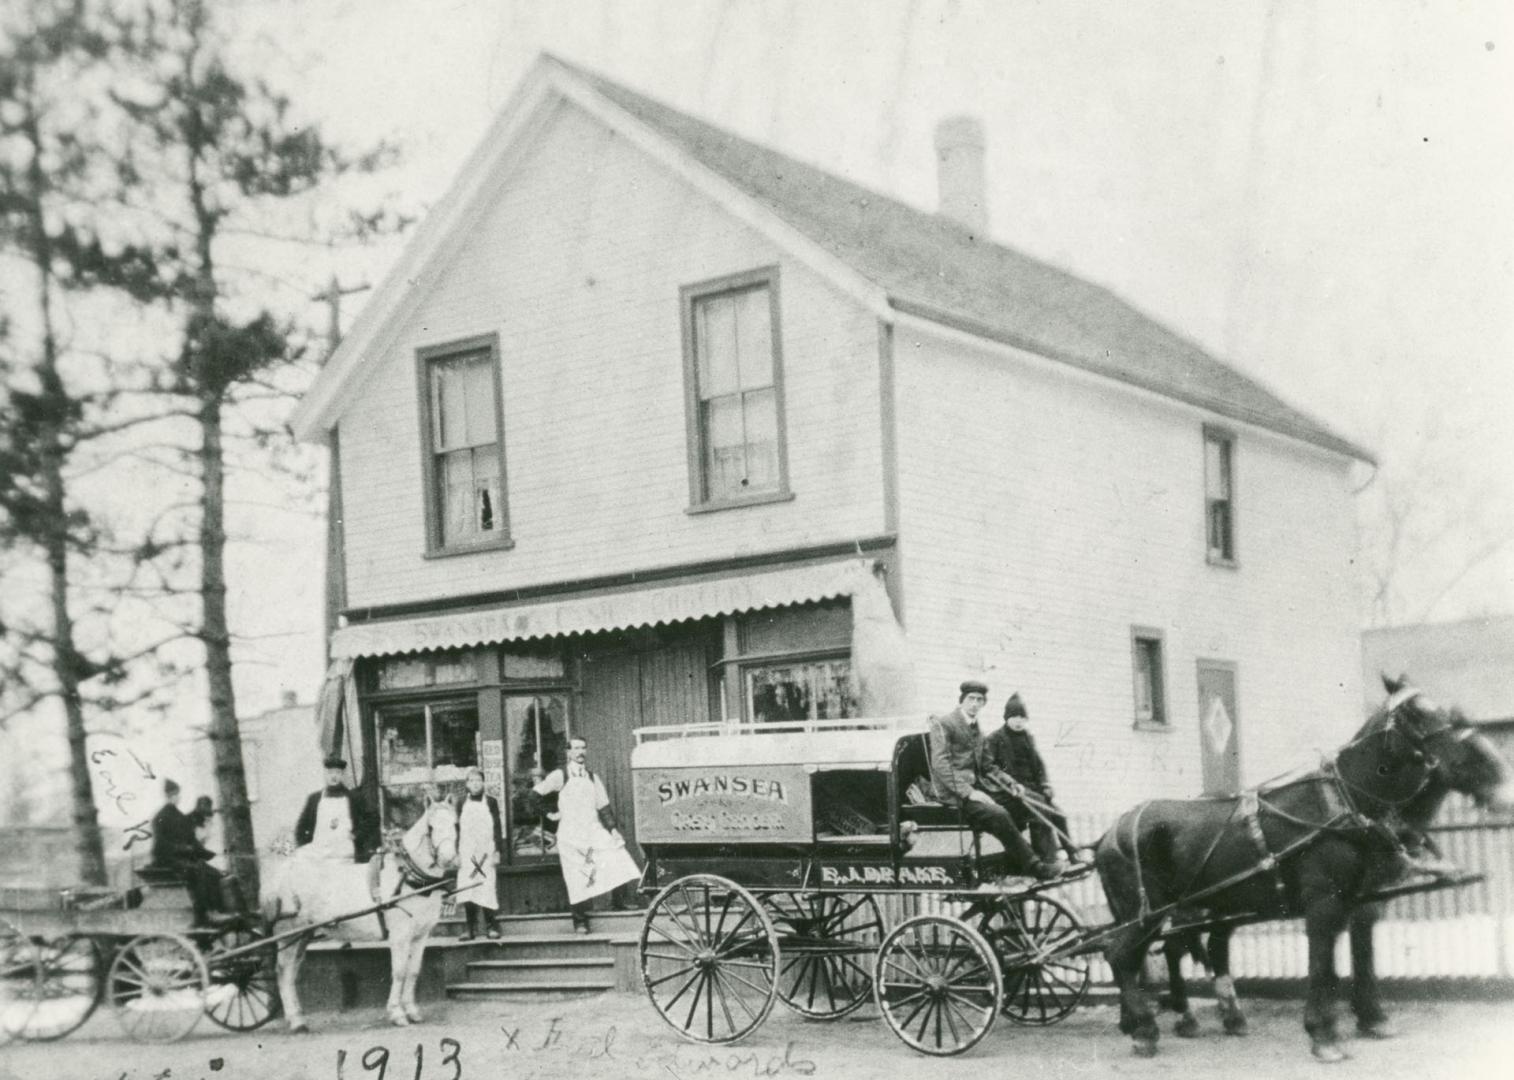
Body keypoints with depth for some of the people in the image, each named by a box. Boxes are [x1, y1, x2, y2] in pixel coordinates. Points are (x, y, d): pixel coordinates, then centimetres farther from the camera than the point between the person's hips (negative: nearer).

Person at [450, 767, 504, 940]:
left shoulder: (491, 802, 5)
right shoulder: (460, 802, 7)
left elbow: (497, 828, 5)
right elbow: (455, 828, 8)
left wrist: (497, 851, -2)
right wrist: (456, 853, 2)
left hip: (487, 854, -1)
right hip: (466, 854, 1)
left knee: (488, 891, -5)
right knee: (467, 892, -4)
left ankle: (491, 926, 4)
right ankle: (470, 928, 3)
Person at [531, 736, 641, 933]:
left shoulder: (593, 778, 14)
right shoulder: (560, 776, 0)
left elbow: (604, 807, 15)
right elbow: (535, 795, 0)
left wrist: (613, 828, 4)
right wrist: (550, 814, 1)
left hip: (594, 832, 3)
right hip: (570, 835, -3)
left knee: (617, 856, -18)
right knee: (577, 880, -4)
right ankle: (580, 920, 8)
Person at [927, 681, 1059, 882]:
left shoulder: (976, 730, 21)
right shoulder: (942, 724, -4)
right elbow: (940, 763, -14)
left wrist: (1009, 782, 9)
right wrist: (968, 792, -21)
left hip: (973, 787, 8)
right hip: (952, 793, -8)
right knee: (998, 815, -26)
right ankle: (1031, 864, -17)